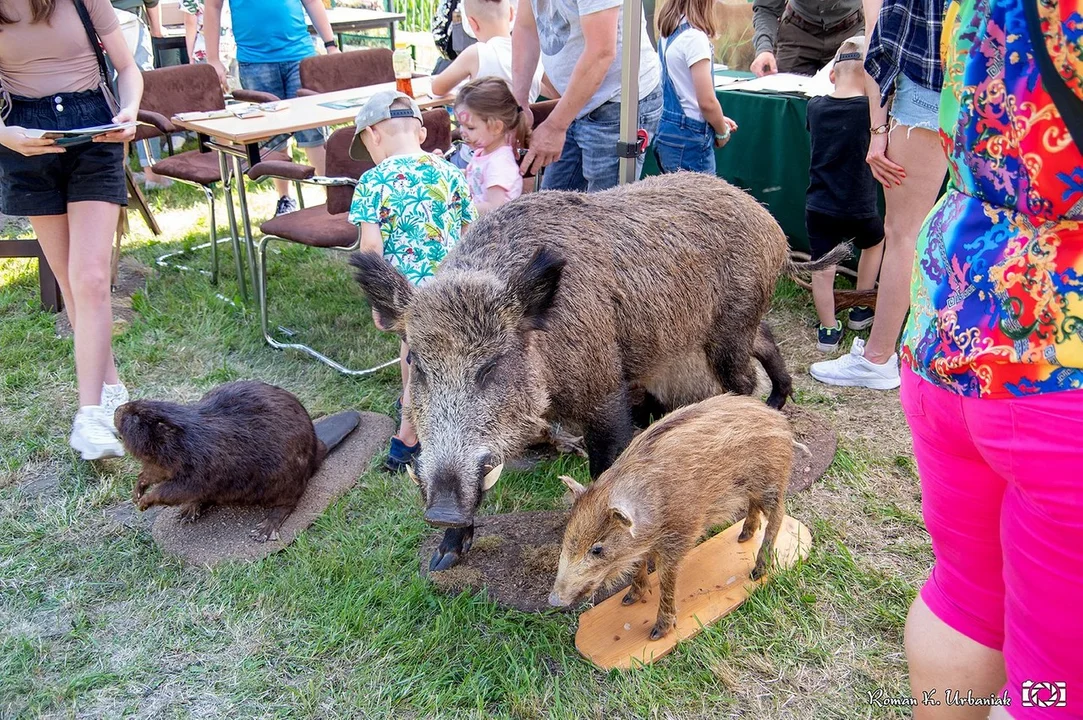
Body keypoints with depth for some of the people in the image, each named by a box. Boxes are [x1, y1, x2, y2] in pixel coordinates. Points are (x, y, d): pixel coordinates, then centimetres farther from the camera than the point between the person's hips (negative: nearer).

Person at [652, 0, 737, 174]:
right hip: (688, 141, -9)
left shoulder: (668, 32, 8)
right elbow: (707, 102, -18)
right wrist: (722, 132, 0)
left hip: (668, 132, 9)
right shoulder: (694, 37, -18)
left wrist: (718, 119, 19)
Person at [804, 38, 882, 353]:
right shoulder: (872, 109, -13)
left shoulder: (815, 107, -2)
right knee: (875, 242, 27)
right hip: (859, 211, -1)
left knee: (823, 267, 8)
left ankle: (829, 330, 8)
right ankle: (861, 310, 33)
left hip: (818, 208, 1)